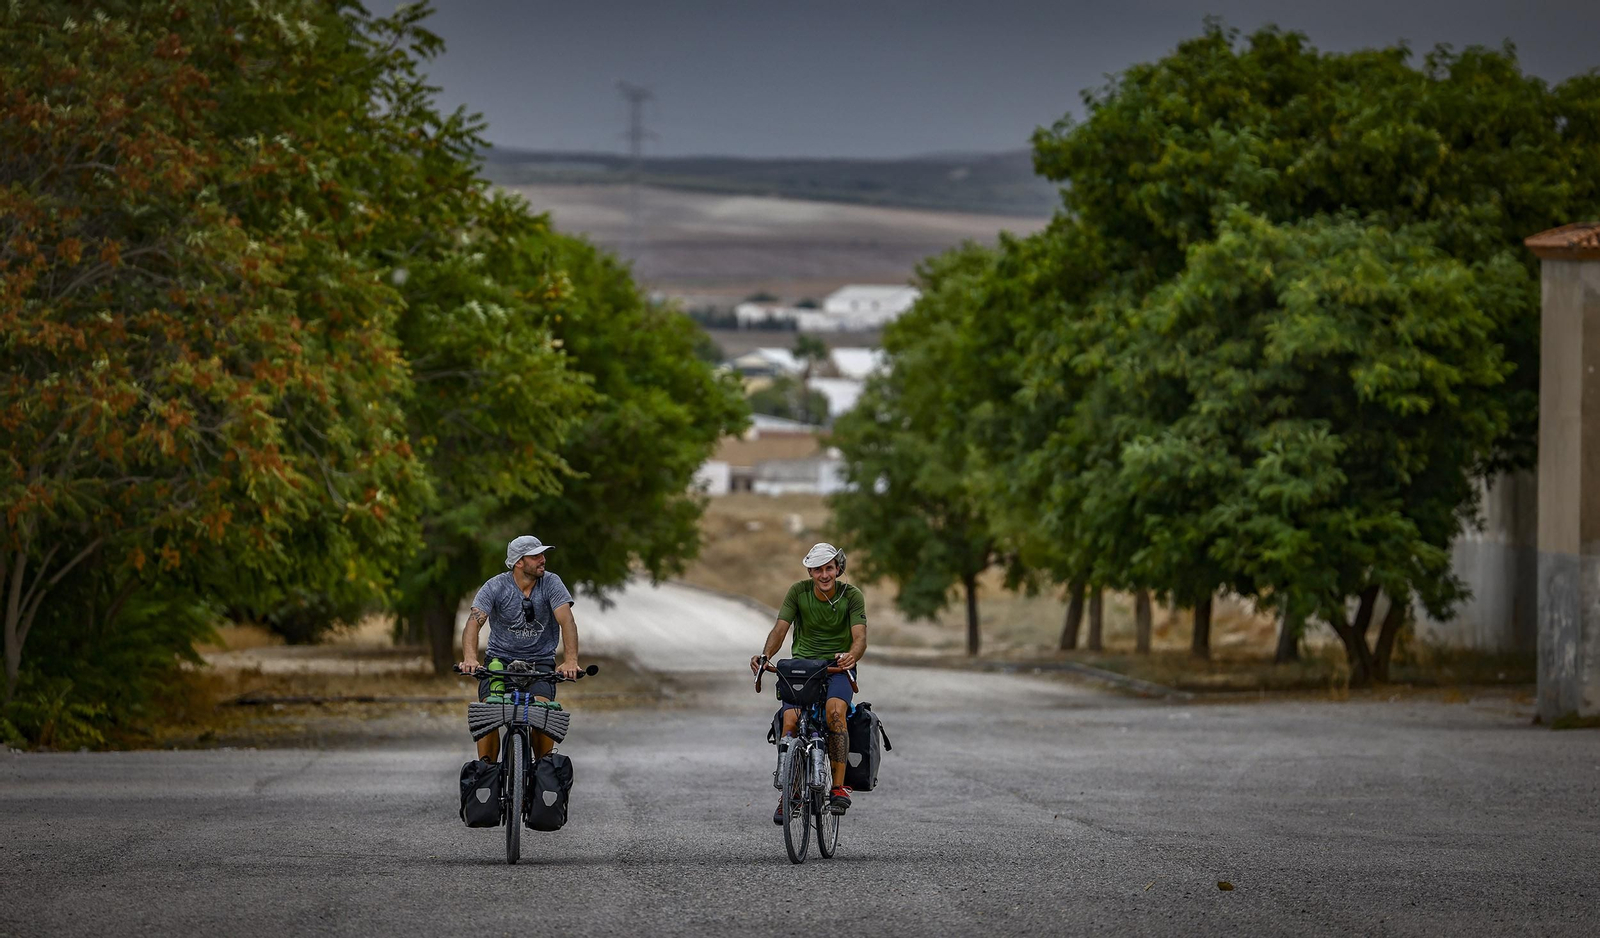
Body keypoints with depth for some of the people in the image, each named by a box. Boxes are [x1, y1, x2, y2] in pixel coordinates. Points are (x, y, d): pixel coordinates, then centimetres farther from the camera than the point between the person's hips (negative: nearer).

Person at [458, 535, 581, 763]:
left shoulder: (551, 583, -7)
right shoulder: (496, 586, -9)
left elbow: (566, 620, -19)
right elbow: (474, 621, -21)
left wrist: (570, 660, -37)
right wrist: (470, 657, -41)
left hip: (540, 661, 0)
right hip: (500, 660, 0)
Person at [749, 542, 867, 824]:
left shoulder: (851, 596, -7)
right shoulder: (798, 592, -4)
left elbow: (860, 637, -18)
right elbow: (780, 629, -11)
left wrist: (851, 656, -41)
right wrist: (765, 655, -32)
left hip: (838, 668, -2)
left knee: (835, 709, -33)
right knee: (791, 719, -23)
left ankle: (839, 787, -29)